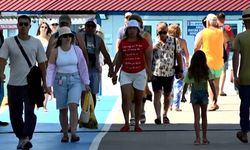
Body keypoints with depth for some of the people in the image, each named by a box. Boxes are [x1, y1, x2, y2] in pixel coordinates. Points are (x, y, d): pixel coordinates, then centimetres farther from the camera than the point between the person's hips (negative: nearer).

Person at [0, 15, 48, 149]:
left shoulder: (36, 43, 3)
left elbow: (41, 63, 7)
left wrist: (44, 83, 6)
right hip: (13, 84, 1)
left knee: (29, 112, -13)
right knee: (15, 114, 9)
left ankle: (27, 138, -16)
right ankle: (21, 137, 26)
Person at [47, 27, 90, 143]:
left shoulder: (76, 50, 2)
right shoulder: (55, 51, 0)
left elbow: (83, 67, 5)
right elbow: (51, 68, -3)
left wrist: (86, 83, 5)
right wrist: (49, 84, -11)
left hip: (75, 80, 0)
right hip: (60, 81, 0)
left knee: (73, 105, -17)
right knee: (63, 109, 5)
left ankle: (73, 133, -17)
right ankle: (65, 134, 17)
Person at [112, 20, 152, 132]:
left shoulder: (143, 42, 0)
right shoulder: (122, 43, 5)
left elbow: (148, 58, -2)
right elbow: (119, 59, 12)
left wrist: (148, 69, -17)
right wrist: (115, 73, 13)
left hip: (140, 73, -1)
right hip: (125, 73, 1)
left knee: (138, 100, 6)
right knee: (125, 98, -13)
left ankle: (137, 124, 15)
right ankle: (126, 123, -6)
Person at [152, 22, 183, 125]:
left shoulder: (174, 41, 2)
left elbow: (178, 56, 6)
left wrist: (181, 71, 4)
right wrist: (154, 48, -15)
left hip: (169, 73, 1)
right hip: (156, 73, -1)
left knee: (167, 95, 11)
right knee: (157, 94, -9)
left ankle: (165, 115, 28)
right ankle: (158, 116, -10)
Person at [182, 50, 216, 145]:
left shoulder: (190, 71, -6)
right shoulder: (207, 70, -8)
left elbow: (186, 85, -5)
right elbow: (211, 84, -12)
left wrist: (183, 95, 7)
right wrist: (214, 94, -4)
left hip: (194, 94, 0)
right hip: (204, 93, 0)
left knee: (197, 117, 4)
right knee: (204, 116, 14)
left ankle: (197, 138, -3)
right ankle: (204, 138, 18)